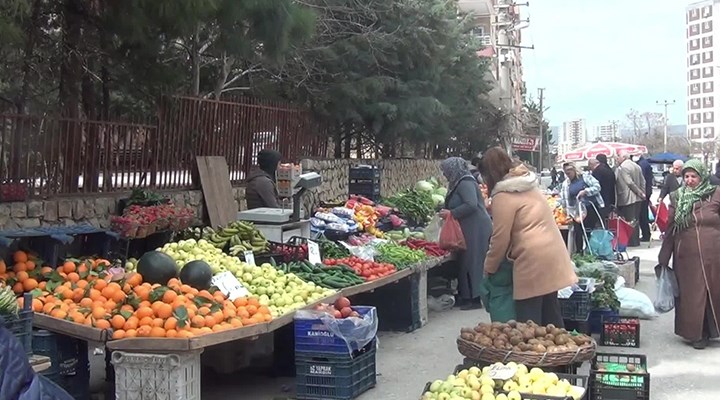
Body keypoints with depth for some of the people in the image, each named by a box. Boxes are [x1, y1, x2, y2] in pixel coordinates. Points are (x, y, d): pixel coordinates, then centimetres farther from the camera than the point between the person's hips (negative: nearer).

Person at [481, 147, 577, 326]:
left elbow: (501, 238, -10)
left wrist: (489, 268, 5)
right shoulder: (529, 185, 16)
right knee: (551, 314, 16)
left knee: (529, 321, -3)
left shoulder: (503, 196, -10)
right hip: (552, 252, 9)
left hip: (533, 259, -9)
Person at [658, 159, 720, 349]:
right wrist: (664, 257, 6)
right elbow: (670, 230, 7)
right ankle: (695, 332, 17)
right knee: (691, 294, 5)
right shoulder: (677, 198, 6)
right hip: (686, 256, 1)